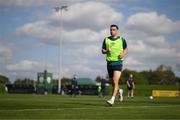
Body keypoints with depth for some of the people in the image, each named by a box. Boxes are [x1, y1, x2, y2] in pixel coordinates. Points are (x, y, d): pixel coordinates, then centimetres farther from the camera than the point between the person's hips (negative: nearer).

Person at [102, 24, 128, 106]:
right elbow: (103, 51, 13)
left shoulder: (121, 40, 4)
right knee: (113, 82, 11)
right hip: (109, 62, 4)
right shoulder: (106, 40, 9)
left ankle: (112, 99, -24)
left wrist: (123, 54, -7)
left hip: (118, 62, -3)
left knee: (115, 81, -17)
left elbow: (126, 49, 15)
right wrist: (107, 51, -10)